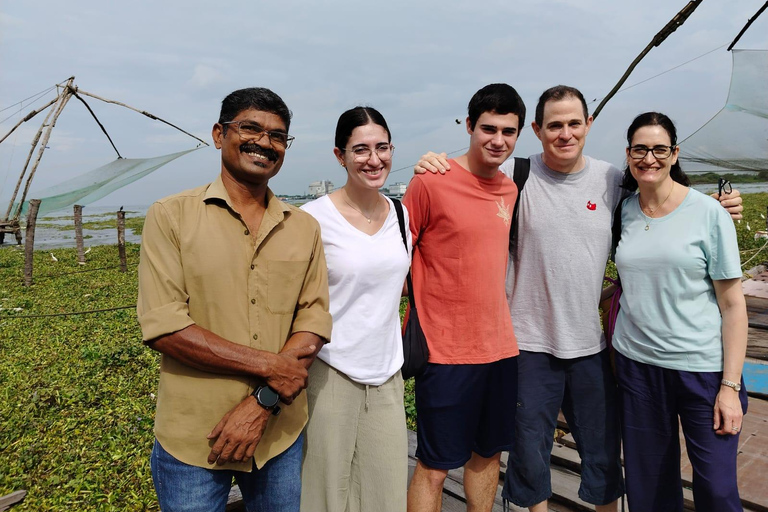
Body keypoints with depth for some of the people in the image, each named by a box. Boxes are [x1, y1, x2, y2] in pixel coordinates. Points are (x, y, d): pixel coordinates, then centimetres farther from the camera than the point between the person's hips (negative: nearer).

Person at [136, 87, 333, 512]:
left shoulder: (304, 227, 3)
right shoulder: (171, 216, -6)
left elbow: (314, 321, -2)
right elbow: (163, 327, -14)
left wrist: (262, 402, -14)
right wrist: (269, 365, -17)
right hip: (192, 442, -2)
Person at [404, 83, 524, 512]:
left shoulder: (511, 190, 8)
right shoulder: (431, 182, -11)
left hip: (501, 346, 6)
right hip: (446, 350, -6)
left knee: (488, 452, 20)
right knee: (434, 467, 5)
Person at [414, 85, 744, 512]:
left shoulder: (612, 180, 2)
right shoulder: (514, 175, -8)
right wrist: (433, 169, -23)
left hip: (592, 342, 3)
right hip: (531, 341, -2)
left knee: (603, 446, 19)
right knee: (529, 445, 15)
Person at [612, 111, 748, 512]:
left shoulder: (708, 213, -6)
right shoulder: (623, 212, 3)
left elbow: (733, 304, -5)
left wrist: (730, 385, -9)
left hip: (703, 367, -2)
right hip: (636, 364, 3)